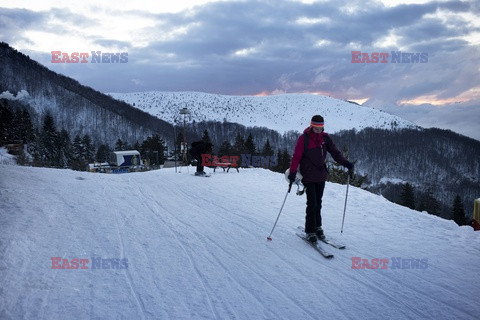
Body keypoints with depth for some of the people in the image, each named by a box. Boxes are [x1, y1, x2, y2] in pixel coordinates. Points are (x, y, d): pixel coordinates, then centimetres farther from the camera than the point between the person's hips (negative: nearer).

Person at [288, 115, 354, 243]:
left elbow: (334, 152, 7)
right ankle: (310, 231, 2)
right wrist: (293, 172, -23)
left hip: (321, 175, 5)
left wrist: (345, 163, -7)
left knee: (318, 202, 12)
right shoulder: (304, 138, -9)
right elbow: (296, 156, -12)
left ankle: (317, 227, 25)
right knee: (312, 203, -8)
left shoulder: (325, 137, 4)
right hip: (309, 176, -5)